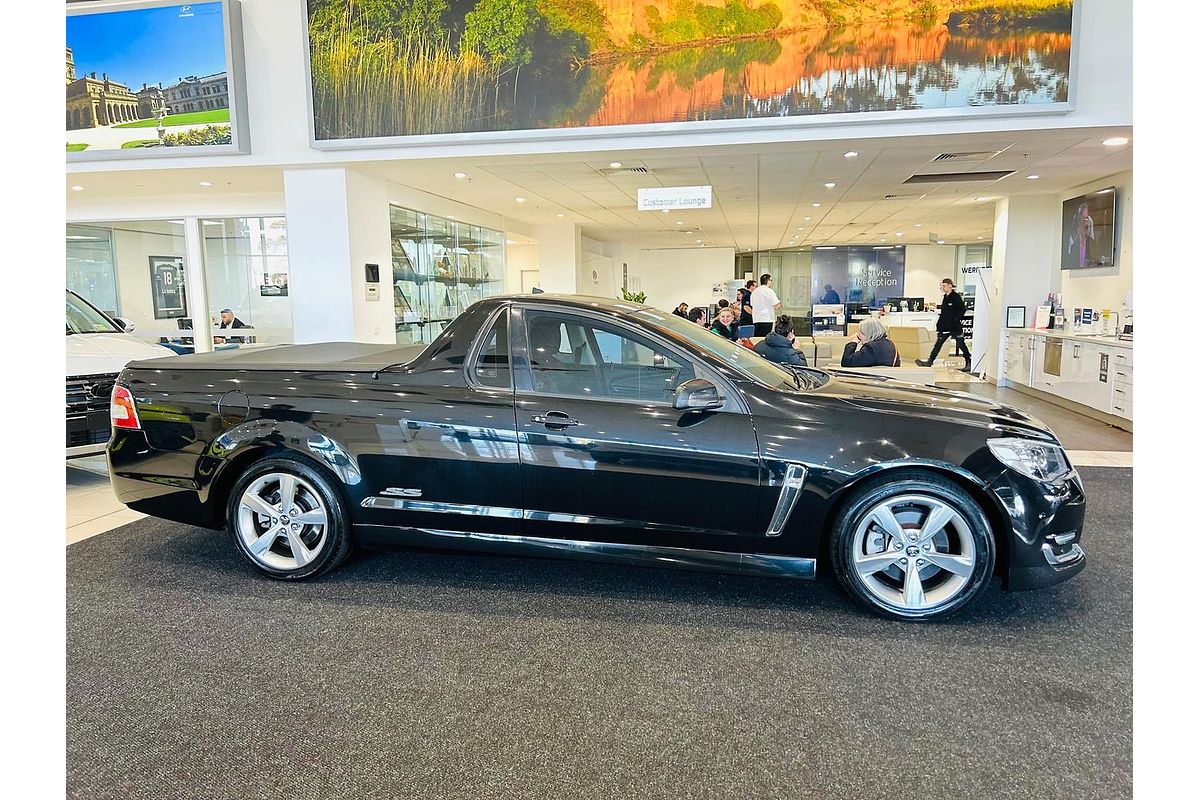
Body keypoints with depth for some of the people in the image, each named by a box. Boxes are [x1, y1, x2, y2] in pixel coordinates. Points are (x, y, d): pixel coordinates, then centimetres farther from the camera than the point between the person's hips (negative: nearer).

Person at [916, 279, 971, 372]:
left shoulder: (956, 297, -11)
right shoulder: (945, 297, 12)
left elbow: (963, 309, -16)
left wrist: (956, 319, -17)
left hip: (955, 326, -8)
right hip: (945, 326, 8)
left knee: (961, 344, 0)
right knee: (938, 343, 5)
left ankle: (969, 363, 10)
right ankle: (930, 361, 7)